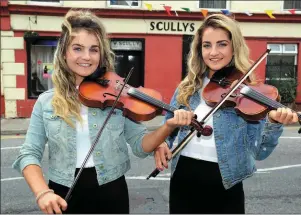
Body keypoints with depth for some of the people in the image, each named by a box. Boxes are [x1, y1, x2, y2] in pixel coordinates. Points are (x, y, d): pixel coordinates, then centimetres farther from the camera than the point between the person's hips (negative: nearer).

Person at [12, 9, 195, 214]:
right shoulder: (46, 102, -2)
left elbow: (140, 145, -6)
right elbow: (29, 154, 0)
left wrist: (168, 127, -24)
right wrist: (42, 192, -16)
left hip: (111, 193, 0)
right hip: (64, 197, 1)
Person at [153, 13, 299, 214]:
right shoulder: (187, 87, 2)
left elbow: (258, 151, -12)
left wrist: (273, 123, -30)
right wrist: (161, 143, -10)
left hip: (224, 185, -2)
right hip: (182, 178, 3)